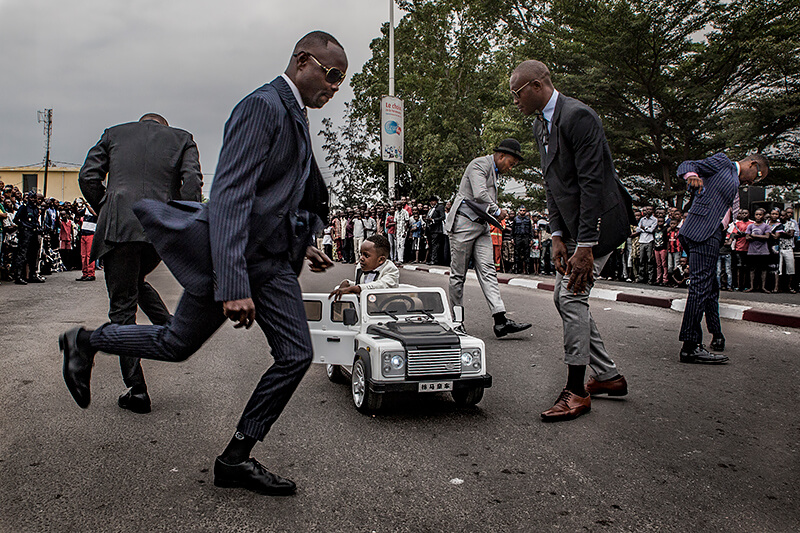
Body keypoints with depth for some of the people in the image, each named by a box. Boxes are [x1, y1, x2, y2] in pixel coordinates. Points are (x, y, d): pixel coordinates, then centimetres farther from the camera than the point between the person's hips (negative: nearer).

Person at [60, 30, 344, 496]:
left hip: (273, 261, 9)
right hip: (234, 255, -9)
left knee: (296, 356, 1)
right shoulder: (262, 107, -16)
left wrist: (302, 246, 20)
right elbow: (230, 196, -25)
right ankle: (84, 343, 34)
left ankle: (236, 458, 12)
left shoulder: (295, 116, 15)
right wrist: (233, 286, -31)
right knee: (177, 343, 7)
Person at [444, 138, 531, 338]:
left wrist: (495, 215, 6)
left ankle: (501, 321, -12)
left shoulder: (494, 171, 22)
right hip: (464, 223, -9)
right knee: (458, 274, 0)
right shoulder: (479, 164, -8)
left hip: (482, 225, 9)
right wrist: (497, 211, -9)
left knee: (488, 271, -4)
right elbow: (479, 194, -22)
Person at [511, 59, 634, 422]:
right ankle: (608, 376, 23)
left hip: (599, 220, -10)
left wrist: (585, 246, -25)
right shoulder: (541, 125, 11)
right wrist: (557, 236, 2)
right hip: (572, 225, 10)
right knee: (563, 297, 12)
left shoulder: (577, 116, -19)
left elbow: (592, 182, -24)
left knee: (573, 297, -11)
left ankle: (577, 392, 1)